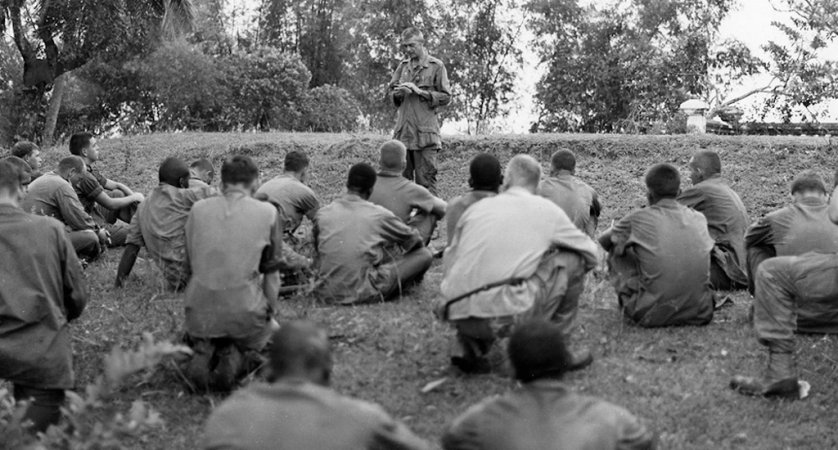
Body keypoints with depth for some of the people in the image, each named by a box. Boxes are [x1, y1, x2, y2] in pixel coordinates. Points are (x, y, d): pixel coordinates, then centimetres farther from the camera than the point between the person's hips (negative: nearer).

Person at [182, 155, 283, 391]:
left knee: (194, 335, 35)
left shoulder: (198, 209, 5)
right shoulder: (268, 213, -2)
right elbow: (271, 272, 3)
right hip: (245, 311, -2)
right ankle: (237, 357, -1)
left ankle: (203, 352, -1)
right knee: (270, 329, 31)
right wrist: (269, 313, 17)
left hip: (200, 311, 2)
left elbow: (191, 264, 12)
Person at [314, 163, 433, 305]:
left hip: (328, 294, 5)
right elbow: (415, 240, 12)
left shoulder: (322, 214, 3)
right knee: (424, 254, 7)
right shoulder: (379, 215, -4)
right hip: (364, 294, -5)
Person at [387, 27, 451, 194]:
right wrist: (398, 93, -4)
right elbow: (389, 92, 19)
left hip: (425, 132, -5)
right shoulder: (403, 66, 17)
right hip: (402, 131, 5)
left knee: (425, 181, -6)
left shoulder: (436, 66, 1)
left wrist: (420, 91, -13)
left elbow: (445, 97, -3)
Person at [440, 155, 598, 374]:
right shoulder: (547, 210, 12)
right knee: (571, 260, 14)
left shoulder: (476, 208, 19)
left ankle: (474, 348, 17)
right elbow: (591, 253, 22)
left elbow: (450, 265, 21)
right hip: (506, 316, -4)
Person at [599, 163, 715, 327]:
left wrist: (625, 241, 35)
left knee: (617, 251, 14)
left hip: (655, 315, -4)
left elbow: (603, 241, 14)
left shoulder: (640, 218, -3)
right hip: (700, 314, 4)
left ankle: (628, 306, 22)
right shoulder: (699, 219, 7)